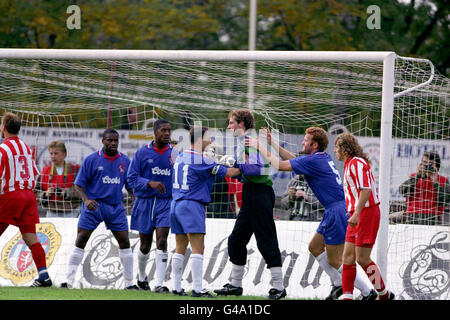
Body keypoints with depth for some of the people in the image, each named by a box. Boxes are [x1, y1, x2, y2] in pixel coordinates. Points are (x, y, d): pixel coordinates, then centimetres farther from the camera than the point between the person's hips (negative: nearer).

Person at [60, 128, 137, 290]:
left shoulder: (124, 161, 6)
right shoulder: (92, 160, -4)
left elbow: (130, 185, 14)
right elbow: (79, 184, -3)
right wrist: (86, 200, -19)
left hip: (116, 206, 3)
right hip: (93, 204, -3)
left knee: (124, 242, 0)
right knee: (80, 242, -7)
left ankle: (129, 283, 11)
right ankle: (69, 281, -3)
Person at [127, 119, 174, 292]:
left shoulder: (174, 153, 4)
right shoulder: (142, 153, -1)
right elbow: (132, 178, -5)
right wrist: (150, 183, -21)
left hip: (166, 202, 0)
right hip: (145, 202, 0)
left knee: (162, 241, -14)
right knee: (145, 245, 9)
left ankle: (160, 284, -16)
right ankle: (141, 276, 35)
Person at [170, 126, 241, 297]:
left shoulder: (180, 157, 12)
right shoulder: (200, 161, -12)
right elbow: (229, 173, -8)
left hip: (176, 205, 9)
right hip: (192, 206, -9)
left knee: (180, 249, 11)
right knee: (198, 249, -8)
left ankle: (176, 287, 11)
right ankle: (197, 289, -12)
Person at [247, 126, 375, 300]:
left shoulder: (313, 161, -16)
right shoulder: (323, 158, 12)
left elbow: (279, 165, -12)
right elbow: (294, 159, 26)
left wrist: (259, 146, -2)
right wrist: (272, 143, 23)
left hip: (337, 212, -10)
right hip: (334, 212, 10)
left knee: (335, 261, -2)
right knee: (315, 247, 20)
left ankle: (368, 292, 2)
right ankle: (338, 284, 24)